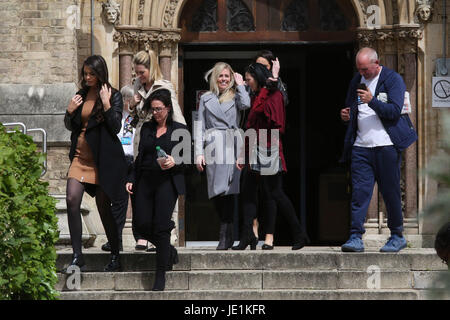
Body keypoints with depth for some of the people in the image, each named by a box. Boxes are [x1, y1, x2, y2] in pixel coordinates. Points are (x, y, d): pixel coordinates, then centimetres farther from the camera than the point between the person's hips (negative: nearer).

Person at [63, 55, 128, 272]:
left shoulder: (113, 96, -3)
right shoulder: (82, 94, 12)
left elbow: (116, 127, -12)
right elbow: (70, 126, 18)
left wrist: (106, 104, -20)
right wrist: (70, 111, -1)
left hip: (103, 157, -4)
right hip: (81, 155, 4)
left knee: (104, 207, 1)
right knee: (72, 199, -14)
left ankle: (115, 257, 16)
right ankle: (77, 255, -11)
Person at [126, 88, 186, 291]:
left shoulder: (179, 130, 4)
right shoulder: (146, 128, 15)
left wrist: (175, 162, -16)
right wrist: (131, 179, 9)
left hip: (167, 182, -4)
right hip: (145, 181, 4)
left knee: (161, 226, -9)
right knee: (141, 225, -3)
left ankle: (161, 274, -1)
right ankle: (169, 251, 24)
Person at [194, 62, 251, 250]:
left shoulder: (235, 96, 14)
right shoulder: (206, 98, 18)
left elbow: (246, 104, -11)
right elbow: (200, 126, 13)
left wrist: (240, 85, 4)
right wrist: (199, 152, 3)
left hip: (231, 148, -2)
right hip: (212, 148, 2)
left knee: (227, 191, -12)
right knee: (216, 193, -3)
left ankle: (225, 236, -13)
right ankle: (227, 235, 7)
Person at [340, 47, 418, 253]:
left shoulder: (393, 79, -2)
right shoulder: (356, 82, 15)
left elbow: (395, 111, -12)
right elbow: (350, 107, 28)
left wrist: (372, 101, -24)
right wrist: (346, 115, 5)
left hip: (386, 145, -4)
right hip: (361, 145, 4)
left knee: (390, 192, 2)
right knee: (359, 191, -5)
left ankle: (397, 236, 15)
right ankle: (356, 237, -8)